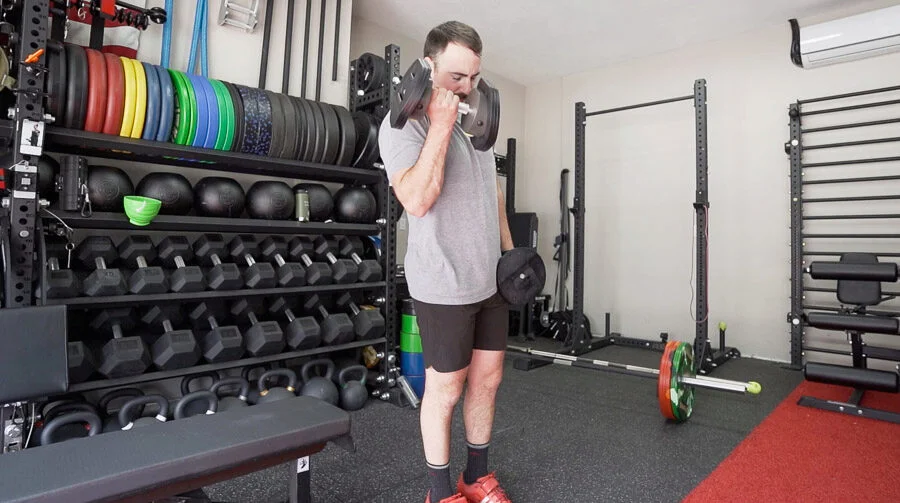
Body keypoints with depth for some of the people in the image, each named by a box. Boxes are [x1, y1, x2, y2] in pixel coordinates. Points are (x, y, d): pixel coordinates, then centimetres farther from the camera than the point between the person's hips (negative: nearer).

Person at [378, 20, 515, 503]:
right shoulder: (404, 124, -11)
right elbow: (417, 200, -27)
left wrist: (509, 251, 16)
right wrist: (441, 123, -22)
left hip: (490, 280, 7)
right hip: (444, 286, -7)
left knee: (487, 378, 15)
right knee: (445, 389, 5)